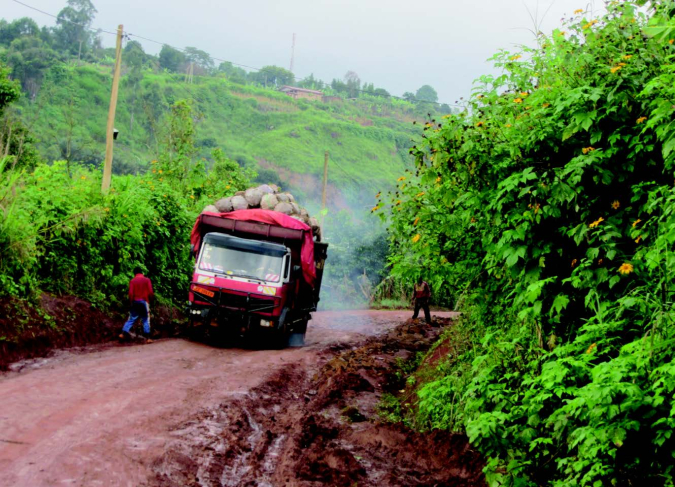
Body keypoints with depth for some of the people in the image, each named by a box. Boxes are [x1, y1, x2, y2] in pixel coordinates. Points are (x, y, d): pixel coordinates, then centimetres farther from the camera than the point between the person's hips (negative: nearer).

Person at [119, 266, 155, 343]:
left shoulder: (132, 281, 2)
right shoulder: (147, 280, 0)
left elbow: (130, 293, -5)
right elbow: (150, 292, -5)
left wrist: (131, 301, 6)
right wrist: (151, 297, 12)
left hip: (135, 302, 2)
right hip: (144, 302, -2)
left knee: (131, 319, 9)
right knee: (146, 320, 3)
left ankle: (123, 333, -4)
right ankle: (147, 338, -2)